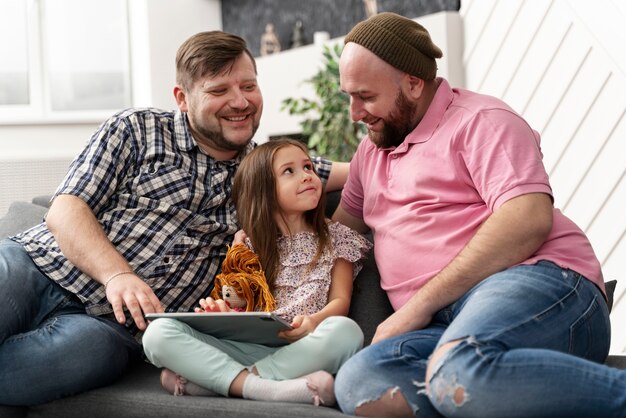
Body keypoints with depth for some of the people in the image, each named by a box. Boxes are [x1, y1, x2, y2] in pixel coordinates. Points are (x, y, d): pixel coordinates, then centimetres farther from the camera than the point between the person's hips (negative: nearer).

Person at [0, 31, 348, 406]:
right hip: (35, 265, -1)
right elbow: (66, 210, 0)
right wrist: (117, 274, -18)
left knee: (93, 348, -37)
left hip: (110, 320, 1)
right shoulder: (136, 130, 9)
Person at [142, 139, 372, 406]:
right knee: (158, 331, -20)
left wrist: (314, 321, -17)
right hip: (247, 347, 1)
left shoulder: (336, 239, 15)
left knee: (345, 330, -37)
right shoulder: (247, 244, 19)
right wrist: (222, 311, -9)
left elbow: (340, 300, 6)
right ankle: (265, 388, -37)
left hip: (304, 350, -1)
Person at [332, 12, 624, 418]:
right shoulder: (371, 151, 29)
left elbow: (527, 220, -12)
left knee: (459, 372, -42)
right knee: (358, 381, -29)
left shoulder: (479, 120, 3)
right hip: (444, 324, 7)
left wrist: (418, 305, -14)